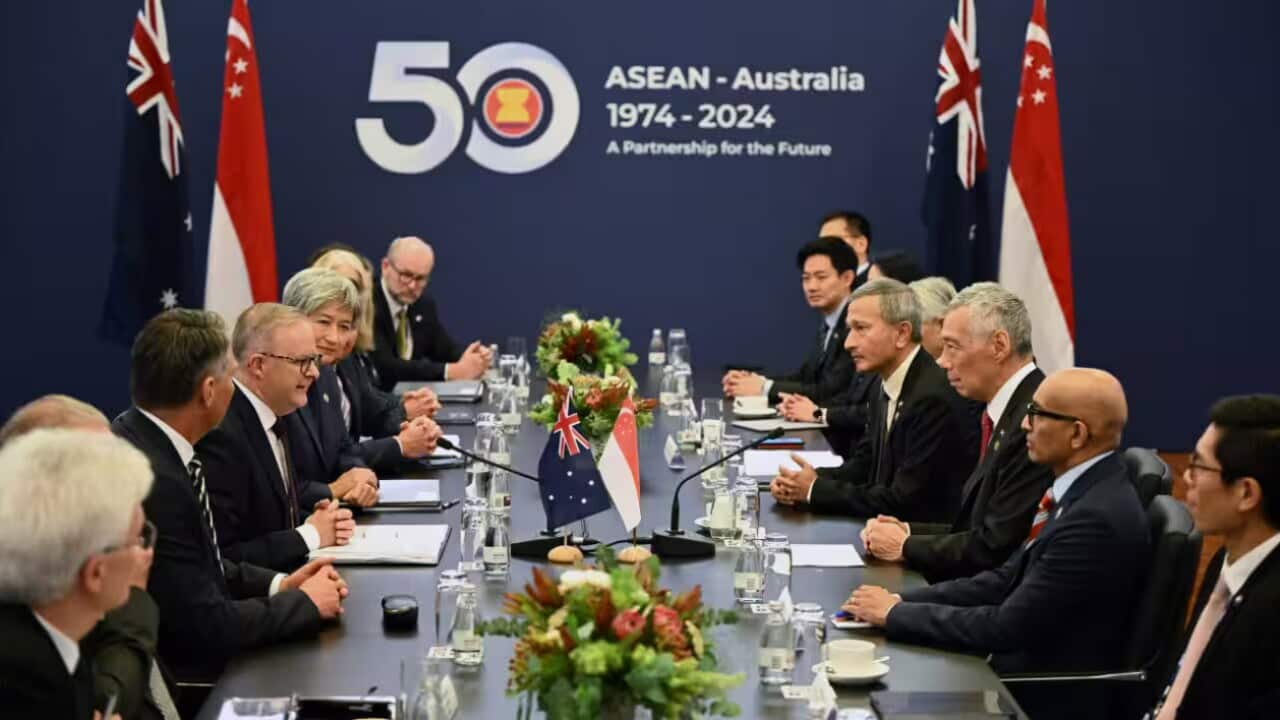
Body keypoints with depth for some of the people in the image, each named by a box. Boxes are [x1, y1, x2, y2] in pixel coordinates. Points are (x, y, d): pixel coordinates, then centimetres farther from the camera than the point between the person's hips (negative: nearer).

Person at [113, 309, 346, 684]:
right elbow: (207, 627, -22)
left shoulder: (143, 436, 1)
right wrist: (304, 601, -8)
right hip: (177, 676, -8)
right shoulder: (153, 481, -27)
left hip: (188, 650, 8)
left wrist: (279, 584, 1)